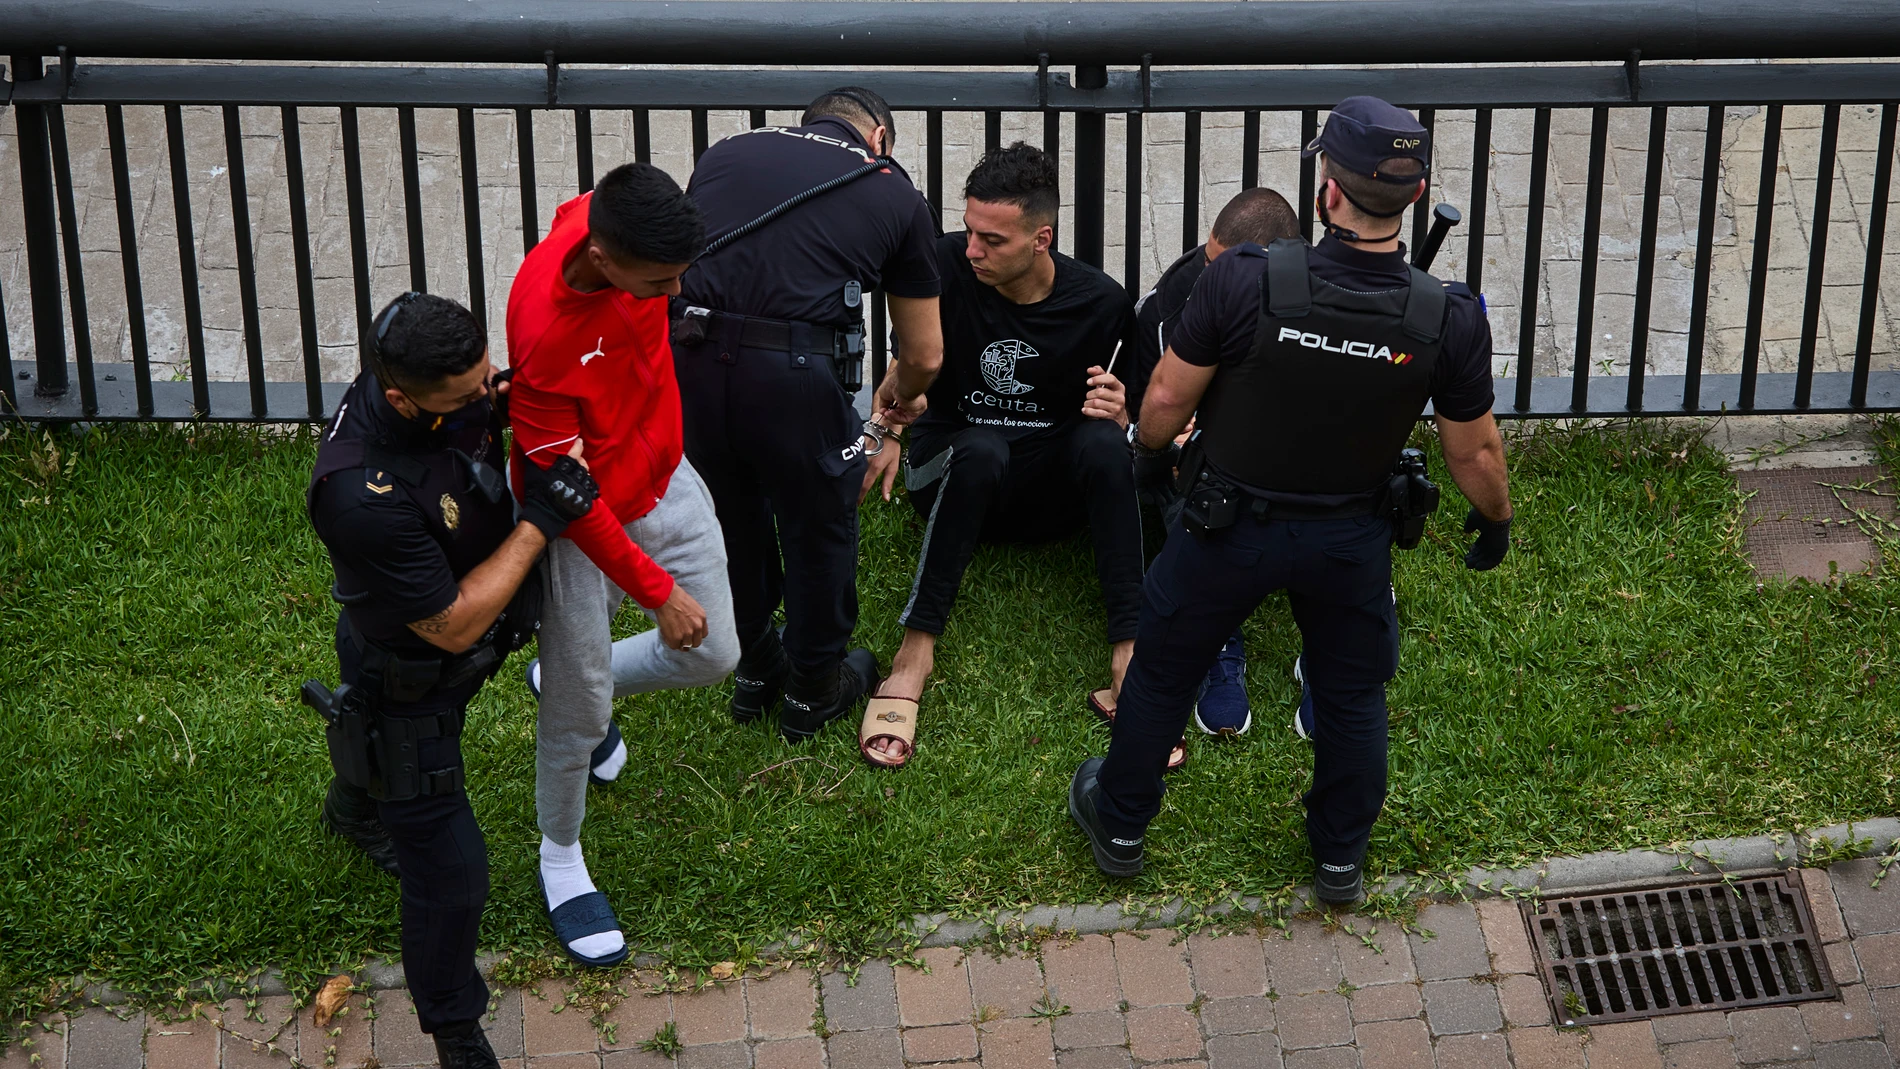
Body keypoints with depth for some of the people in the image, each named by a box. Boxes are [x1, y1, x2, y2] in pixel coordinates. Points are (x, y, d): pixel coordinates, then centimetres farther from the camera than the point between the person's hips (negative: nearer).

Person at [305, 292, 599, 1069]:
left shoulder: (446, 391, -22)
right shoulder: (364, 496, -45)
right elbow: (453, 625, -33)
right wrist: (540, 521, -33)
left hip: (469, 643, 8)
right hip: (407, 676, -8)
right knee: (450, 871, 4)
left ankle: (354, 812, 73)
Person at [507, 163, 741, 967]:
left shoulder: (613, 218, -22)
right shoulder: (543, 335, -38)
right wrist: (656, 592, -18)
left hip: (663, 478, 7)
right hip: (584, 521, -6)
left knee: (712, 657, 15)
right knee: (579, 709, 9)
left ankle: (572, 682, 43)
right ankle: (560, 857, 37)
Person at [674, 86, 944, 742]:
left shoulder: (727, 152, 21)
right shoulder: (895, 194, 15)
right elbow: (925, 355, 21)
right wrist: (902, 396, 43)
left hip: (685, 354, 3)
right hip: (794, 371, -3)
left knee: (734, 520, 26)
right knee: (819, 528, 21)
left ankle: (755, 670, 44)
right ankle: (814, 690, 38)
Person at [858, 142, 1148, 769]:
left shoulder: (1101, 305, -10)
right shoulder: (947, 267, -13)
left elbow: (1122, 420, 1)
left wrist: (1115, 414, -23)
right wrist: (889, 434, -27)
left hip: (1053, 490, 1)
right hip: (955, 474, -1)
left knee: (1103, 440, -33)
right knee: (982, 447, -37)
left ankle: (1128, 661, -40)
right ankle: (915, 653, -40)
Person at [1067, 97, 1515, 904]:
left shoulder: (1243, 282, -30)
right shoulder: (1451, 320, -22)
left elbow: (1168, 397, -15)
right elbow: (1475, 452, -8)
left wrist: (1150, 451, 8)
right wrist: (1495, 520, 14)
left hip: (1230, 526, -1)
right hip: (1353, 538, 2)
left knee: (1164, 669, 22)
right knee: (1353, 693, 25)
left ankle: (1119, 824, 42)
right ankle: (1341, 859, 42)